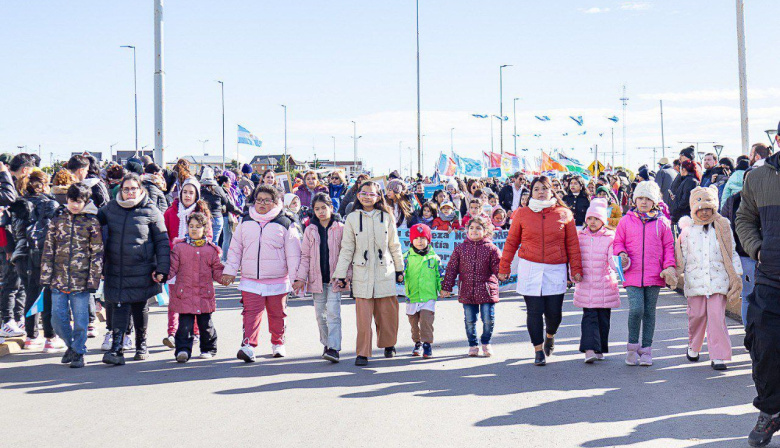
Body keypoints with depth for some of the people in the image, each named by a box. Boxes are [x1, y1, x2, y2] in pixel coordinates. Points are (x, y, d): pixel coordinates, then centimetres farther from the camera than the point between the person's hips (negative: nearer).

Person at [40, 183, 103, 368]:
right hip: (59, 279, 3)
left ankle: (79, 352, 16)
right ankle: (71, 345, 29)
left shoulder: (92, 223, 1)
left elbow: (97, 254, 0)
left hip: (81, 281, -3)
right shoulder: (57, 221, 9)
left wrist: (93, 280, -6)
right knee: (57, 317, 5)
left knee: (80, 318, 1)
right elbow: (48, 251, 10)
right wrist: (45, 276, 4)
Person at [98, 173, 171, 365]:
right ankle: (116, 349, -8)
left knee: (140, 309, 13)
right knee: (119, 309, -7)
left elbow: (162, 242, 0)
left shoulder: (150, 211, -2)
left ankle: (141, 345, 29)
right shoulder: (111, 209, 6)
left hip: (142, 273, -1)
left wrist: (162, 269, -6)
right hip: (116, 271, 1)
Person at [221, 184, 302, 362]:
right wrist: (230, 271, 7)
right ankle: (248, 346, -14)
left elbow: (293, 252, -1)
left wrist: (296, 276, -6)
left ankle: (278, 344, 28)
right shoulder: (245, 223, 9)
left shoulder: (285, 224, 0)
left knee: (277, 314, 11)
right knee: (251, 313, -10)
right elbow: (235, 249, 14)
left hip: (277, 281, -1)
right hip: (250, 281, 1)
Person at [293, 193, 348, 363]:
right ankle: (326, 343, 24)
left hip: (335, 278, -3)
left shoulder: (340, 228, -1)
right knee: (320, 314, 9)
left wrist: (345, 275, -8)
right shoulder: (310, 230, 6)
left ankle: (334, 348, -15)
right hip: (317, 278, 3)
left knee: (333, 312, -12)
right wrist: (301, 277, -2)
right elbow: (305, 256, 6)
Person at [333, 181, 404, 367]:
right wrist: (341, 274, 0)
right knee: (363, 315, -7)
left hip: (385, 272, 1)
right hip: (362, 273, -1)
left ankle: (388, 344, 28)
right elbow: (347, 248, 4)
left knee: (387, 312, 5)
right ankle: (362, 353, 0)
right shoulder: (352, 218, 3)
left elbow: (394, 246, 13)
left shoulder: (386, 217, 6)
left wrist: (399, 269, 16)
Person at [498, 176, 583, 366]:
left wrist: (576, 269, 3)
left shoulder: (564, 214, 6)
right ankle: (539, 350, 13)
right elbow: (511, 242, 9)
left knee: (554, 312, 1)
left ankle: (550, 336, 35)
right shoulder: (522, 214, 5)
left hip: (556, 270, 0)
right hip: (530, 268, 0)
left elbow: (572, 244, 7)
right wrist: (504, 268, 9)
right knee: (534, 312, -2)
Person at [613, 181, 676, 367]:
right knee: (636, 309, -14)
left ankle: (646, 350, 16)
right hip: (633, 275, -1)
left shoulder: (661, 223, 6)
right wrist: (621, 254, -10)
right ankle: (632, 346, 5)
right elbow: (618, 242, 11)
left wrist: (669, 266, -1)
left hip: (654, 275, 1)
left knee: (649, 312, 7)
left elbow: (668, 246, 11)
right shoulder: (626, 221, 5)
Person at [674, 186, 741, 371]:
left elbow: (732, 253, 12)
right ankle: (693, 347, 31)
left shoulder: (722, 228, 7)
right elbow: (681, 257, 13)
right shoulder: (687, 230, 6)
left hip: (718, 281, -1)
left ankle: (718, 357, -4)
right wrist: (674, 274, 7)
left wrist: (736, 275, 9)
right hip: (695, 281, 1)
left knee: (717, 317, -7)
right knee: (696, 315, 6)